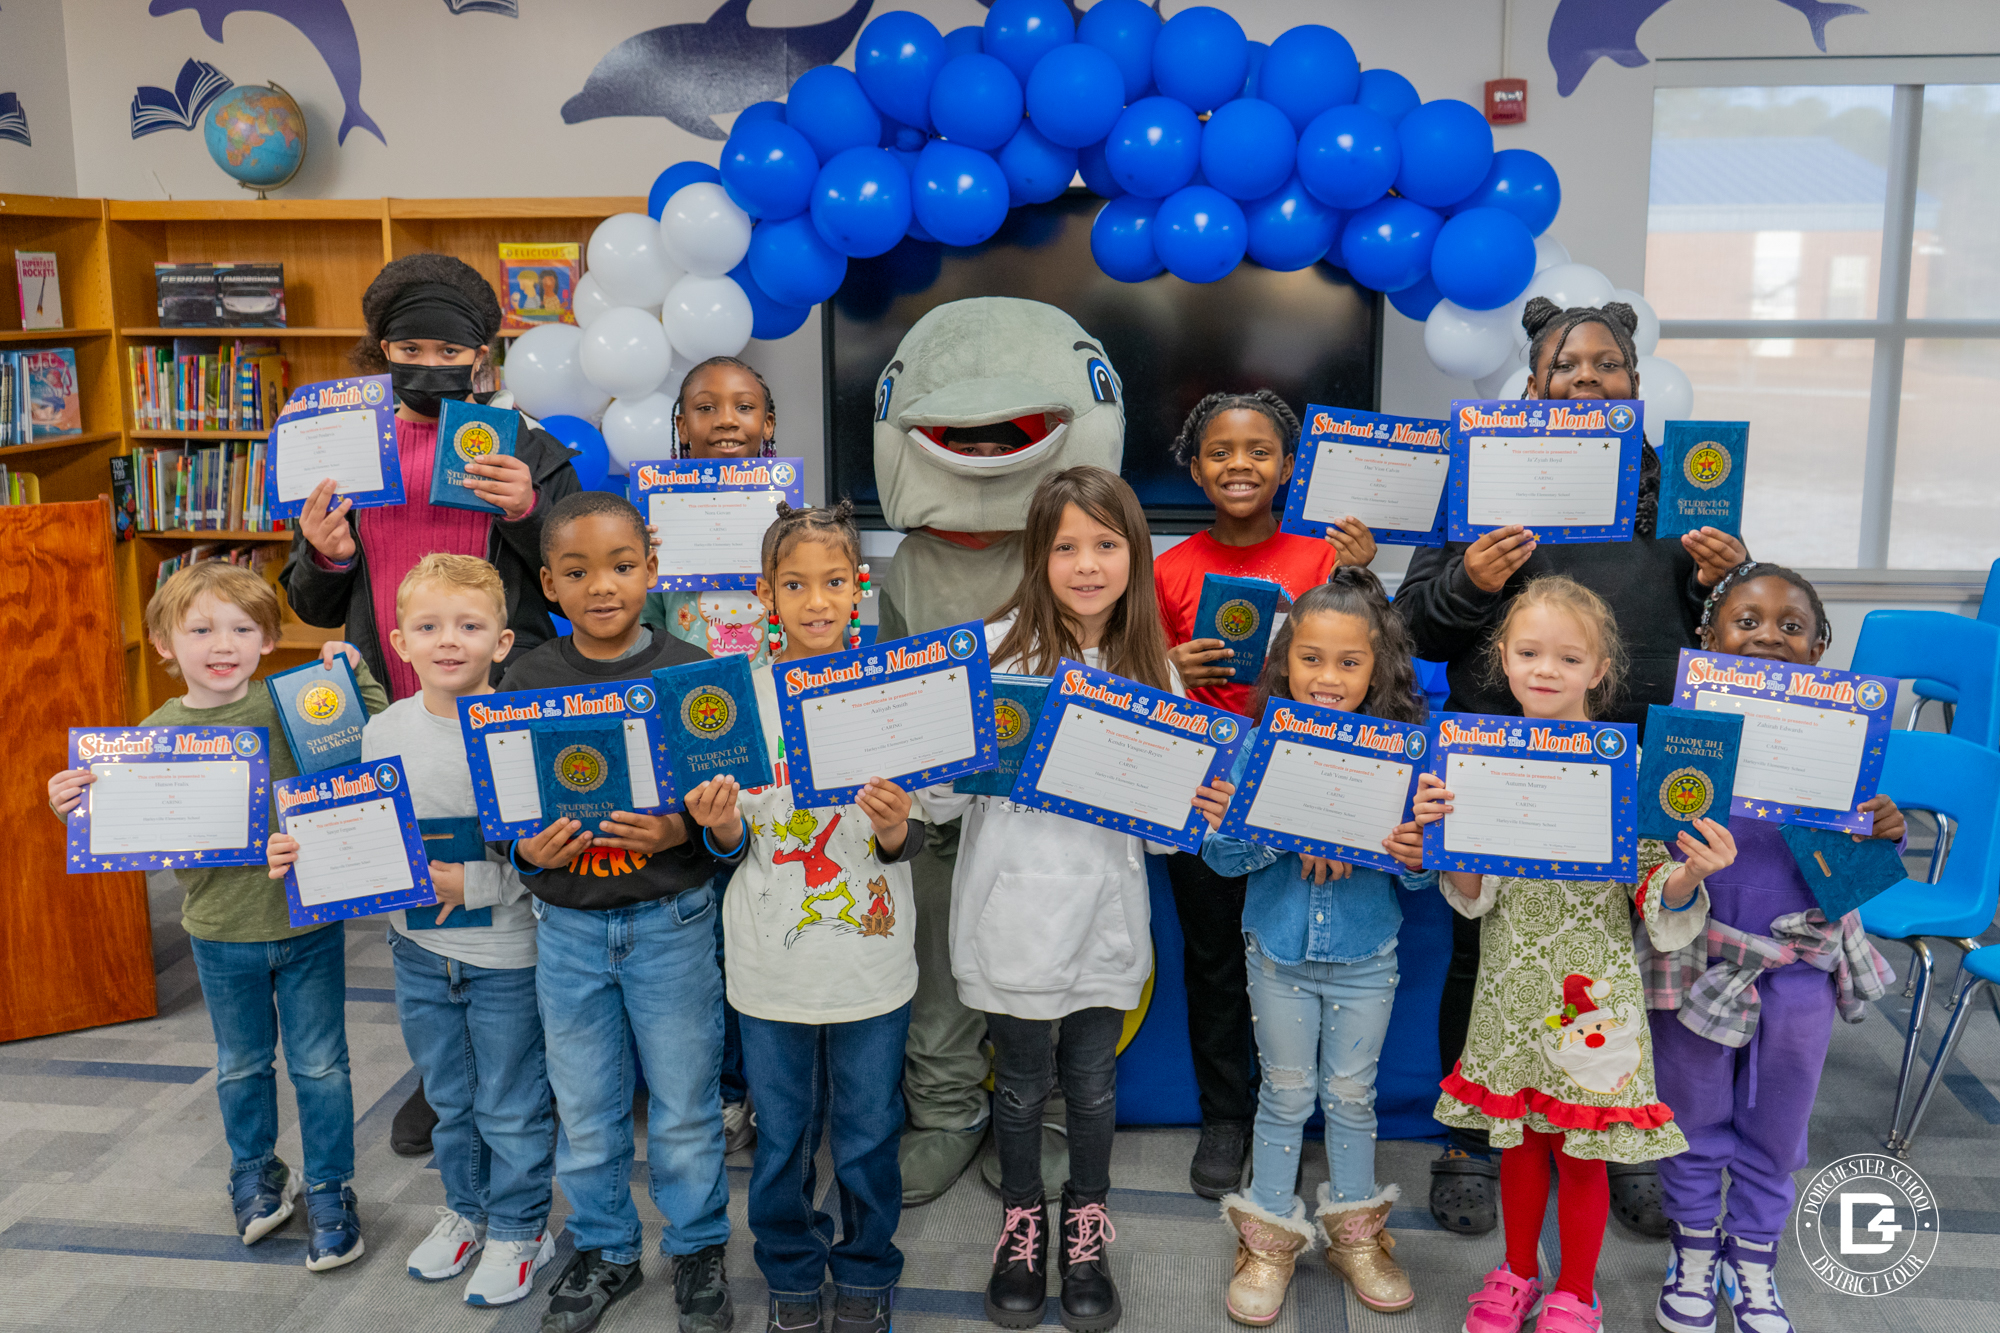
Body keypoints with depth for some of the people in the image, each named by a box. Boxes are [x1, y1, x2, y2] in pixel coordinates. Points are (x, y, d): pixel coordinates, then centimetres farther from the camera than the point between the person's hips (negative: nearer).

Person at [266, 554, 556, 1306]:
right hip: (418, 946, 5)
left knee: (510, 1104, 10)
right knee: (448, 1097, 22)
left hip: (505, 951, -5)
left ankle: (519, 1227, 30)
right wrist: (306, 852, -6)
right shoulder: (385, 729, 0)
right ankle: (465, 1211, 42)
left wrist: (473, 882, -26)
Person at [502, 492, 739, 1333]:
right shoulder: (527, 681, -2)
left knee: (684, 1106, 12)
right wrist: (528, 847, -15)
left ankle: (698, 1249, 34)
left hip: (671, 923, -2)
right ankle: (603, 1250, 38)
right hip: (568, 927, 2)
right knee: (585, 1111, 16)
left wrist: (681, 832, -25)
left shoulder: (690, 673, -8)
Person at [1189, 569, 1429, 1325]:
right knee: (1285, 1095, 15)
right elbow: (1224, 859, -9)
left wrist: (1416, 857, -28)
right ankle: (1269, 1238, 31)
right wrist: (1225, 830, -31)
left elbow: (1423, 871, -6)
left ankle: (1355, 1231, 37)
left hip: (1365, 957, 0)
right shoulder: (1258, 745, -11)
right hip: (1280, 951, 0)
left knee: (1352, 1095, 17)